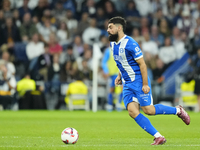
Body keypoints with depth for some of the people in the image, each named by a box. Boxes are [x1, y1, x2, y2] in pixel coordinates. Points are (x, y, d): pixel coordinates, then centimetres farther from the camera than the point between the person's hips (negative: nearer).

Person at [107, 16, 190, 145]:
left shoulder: (130, 44, -17)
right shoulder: (113, 44, 9)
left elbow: (142, 64, -16)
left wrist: (145, 84, -20)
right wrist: (120, 76, 14)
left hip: (139, 81, -7)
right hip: (127, 84, 7)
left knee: (148, 110, -10)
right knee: (132, 111, -10)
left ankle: (178, 110, 14)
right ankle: (158, 137, -9)